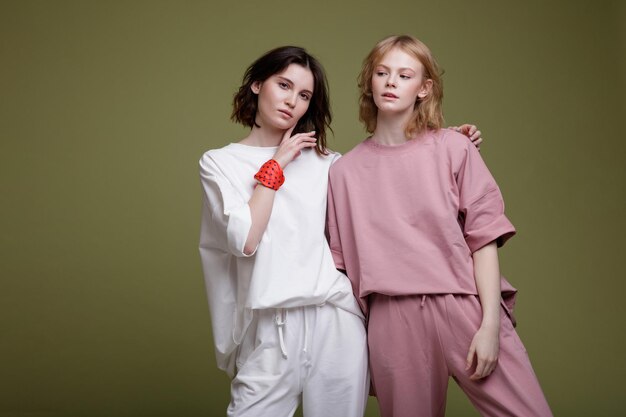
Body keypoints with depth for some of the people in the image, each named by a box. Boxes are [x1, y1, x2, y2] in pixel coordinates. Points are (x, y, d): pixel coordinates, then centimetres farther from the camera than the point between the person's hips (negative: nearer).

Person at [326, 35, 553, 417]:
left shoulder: (452, 148, 2)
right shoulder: (345, 170, 7)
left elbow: (483, 236, -2)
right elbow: (344, 261, 10)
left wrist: (490, 324, -10)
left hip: (464, 309, -1)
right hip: (392, 320, 1)